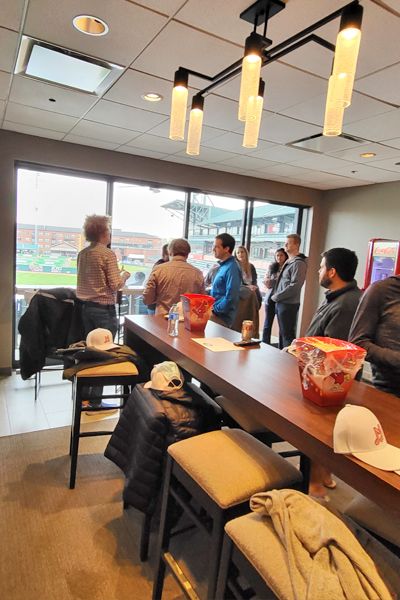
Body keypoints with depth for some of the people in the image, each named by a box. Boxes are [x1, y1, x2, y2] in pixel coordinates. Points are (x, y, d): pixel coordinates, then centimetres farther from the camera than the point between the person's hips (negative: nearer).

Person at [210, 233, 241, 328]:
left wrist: (214, 311, -13)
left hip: (222, 318, -9)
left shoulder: (232, 268, -15)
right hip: (216, 312, 9)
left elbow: (230, 298, -21)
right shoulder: (223, 265, 17)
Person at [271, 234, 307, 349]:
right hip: (281, 303, 10)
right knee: (282, 332, 17)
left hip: (289, 304, -10)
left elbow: (294, 286, -21)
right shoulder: (288, 262, 16)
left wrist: (277, 296, -13)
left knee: (287, 335, -3)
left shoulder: (299, 263, -13)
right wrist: (277, 296, 8)